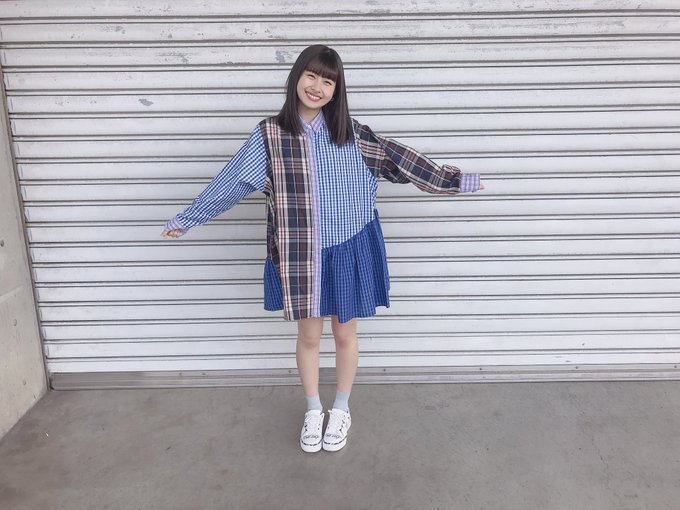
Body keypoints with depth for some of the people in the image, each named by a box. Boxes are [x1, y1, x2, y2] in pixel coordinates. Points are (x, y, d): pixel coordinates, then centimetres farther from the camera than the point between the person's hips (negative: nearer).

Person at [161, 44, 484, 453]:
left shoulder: (350, 131, -1)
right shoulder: (270, 135, -4)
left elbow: (398, 158, 4)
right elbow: (231, 181, 1)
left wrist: (453, 179, 6)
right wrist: (187, 219, 5)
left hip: (349, 251, 1)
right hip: (301, 255, 0)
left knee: (345, 333, 14)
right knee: (309, 335, 13)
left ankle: (342, 410, 37)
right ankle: (313, 411, 37)